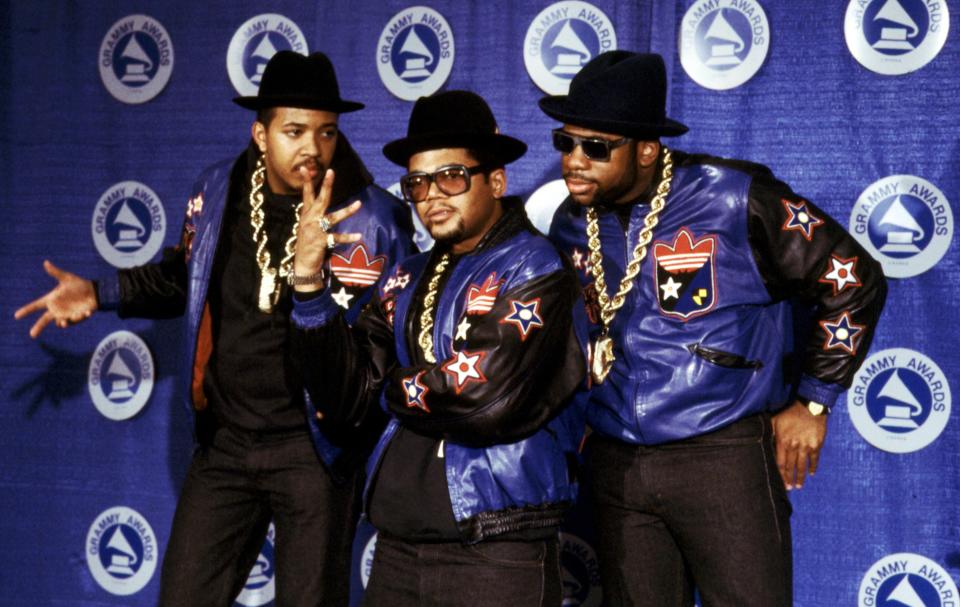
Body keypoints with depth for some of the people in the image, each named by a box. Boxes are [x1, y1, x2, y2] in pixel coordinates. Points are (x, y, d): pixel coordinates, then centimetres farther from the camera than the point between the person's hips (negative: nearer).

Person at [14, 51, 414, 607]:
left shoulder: (373, 218, -11)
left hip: (313, 449, -4)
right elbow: (183, 276, 19)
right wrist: (100, 294, 8)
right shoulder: (218, 192, 2)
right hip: (224, 442, 4)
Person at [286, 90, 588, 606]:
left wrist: (397, 390, -2)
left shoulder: (534, 271, -7)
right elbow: (348, 399, 3)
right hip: (398, 544, 6)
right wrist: (309, 282, -6)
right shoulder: (406, 282, 11)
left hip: (497, 550, -6)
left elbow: (487, 398, -20)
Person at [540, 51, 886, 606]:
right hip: (616, 466, 5)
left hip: (724, 457, -5)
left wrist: (813, 402, -2)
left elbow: (853, 280, -5)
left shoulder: (734, 199, -11)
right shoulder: (571, 223, 5)